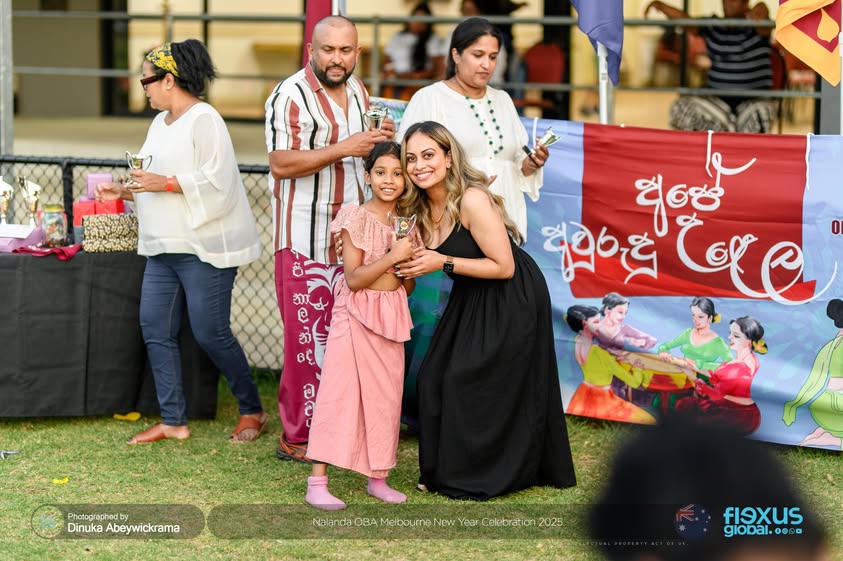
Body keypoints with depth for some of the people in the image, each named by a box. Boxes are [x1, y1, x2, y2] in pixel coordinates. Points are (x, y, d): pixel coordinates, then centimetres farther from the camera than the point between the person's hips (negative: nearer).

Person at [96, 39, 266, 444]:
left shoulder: (203, 120, -12)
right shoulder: (161, 122, 16)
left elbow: (216, 181, -20)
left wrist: (166, 183, -21)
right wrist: (124, 191, 11)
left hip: (203, 247, -10)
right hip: (164, 248, 10)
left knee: (210, 334, -5)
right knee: (155, 330, 5)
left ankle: (252, 411, 12)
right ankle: (173, 421, 11)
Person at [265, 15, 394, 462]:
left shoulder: (357, 91, 13)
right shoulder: (291, 96, -11)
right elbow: (280, 162, -19)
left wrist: (381, 141, 3)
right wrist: (343, 148, -24)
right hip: (304, 238, -7)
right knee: (308, 337, -5)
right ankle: (297, 438, 2)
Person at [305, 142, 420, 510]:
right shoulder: (356, 218, -9)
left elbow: (407, 287, 14)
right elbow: (353, 278, -15)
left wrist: (410, 263, -6)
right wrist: (392, 256, -20)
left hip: (392, 315, 6)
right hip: (355, 314, -6)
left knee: (385, 396, 8)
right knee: (338, 392, -7)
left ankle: (378, 478, 17)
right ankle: (317, 482, -7)